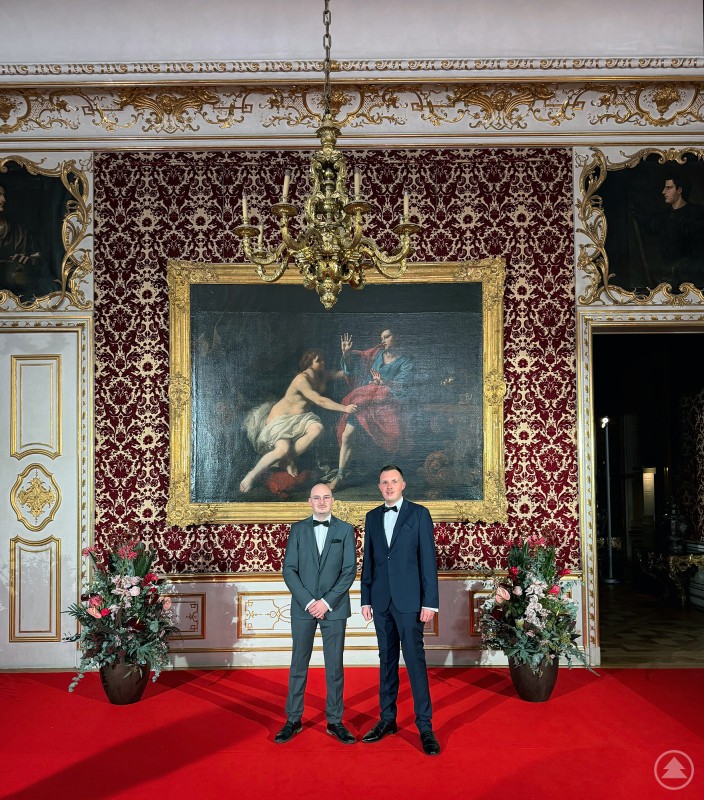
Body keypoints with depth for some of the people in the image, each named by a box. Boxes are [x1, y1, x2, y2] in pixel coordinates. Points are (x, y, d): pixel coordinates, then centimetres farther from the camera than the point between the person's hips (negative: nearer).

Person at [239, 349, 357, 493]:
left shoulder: (321, 376, 3)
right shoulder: (302, 379, -23)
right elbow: (320, 401, -29)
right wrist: (344, 408, -30)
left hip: (298, 417, 8)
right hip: (279, 418, -8)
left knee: (317, 427, -25)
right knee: (283, 449, -32)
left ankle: (288, 459, -9)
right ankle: (251, 476, -11)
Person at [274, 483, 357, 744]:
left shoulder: (345, 530, 3)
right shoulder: (297, 529, 5)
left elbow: (350, 570, -3)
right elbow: (289, 570, 0)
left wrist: (327, 601, -11)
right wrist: (308, 602, -10)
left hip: (334, 607, -1)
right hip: (302, 607, 1)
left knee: (335, 667, 6)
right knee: (298, 665, 6)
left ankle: (335, 721, 16)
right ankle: (293, 720, 17)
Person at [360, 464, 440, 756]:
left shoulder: (419, 514, -1)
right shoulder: (372, 517, 11)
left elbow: (428, 559, -5)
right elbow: (368, 560, 13)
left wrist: (430, 601, -9)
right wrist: (366, 599, 9)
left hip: (408, 600, -4)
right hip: (381, 600, 4)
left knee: (415, 660, -5)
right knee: (387, 659, 12)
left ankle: (425, 726, 3)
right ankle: (387, 719, 22)